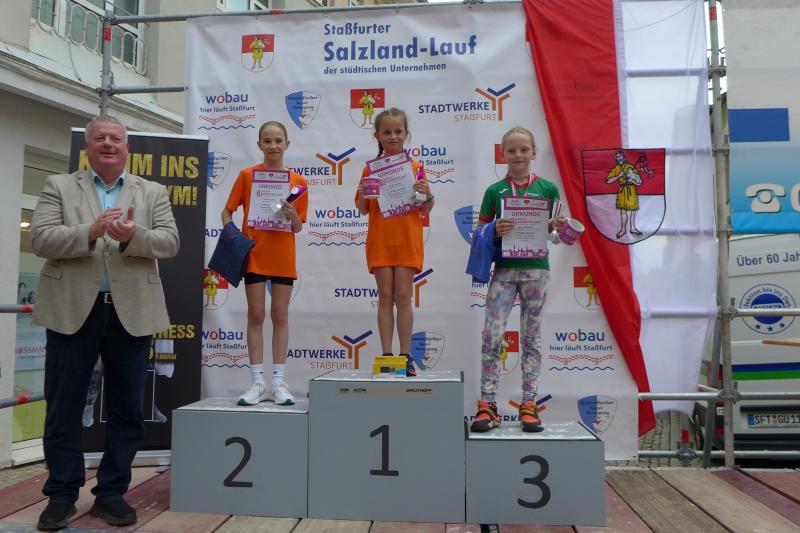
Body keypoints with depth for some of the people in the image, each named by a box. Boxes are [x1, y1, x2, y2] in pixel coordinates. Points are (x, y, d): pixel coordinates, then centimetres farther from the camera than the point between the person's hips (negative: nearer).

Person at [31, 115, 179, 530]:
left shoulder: (153, 193, 11)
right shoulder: (59, 186, 9)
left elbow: (170, 243, -1)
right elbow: (40, 239, -3)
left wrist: (132, 236, -21)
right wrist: (91, 231, -20)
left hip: (131, 313, 1)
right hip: (73, 312, 0)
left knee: (127, 410, 7)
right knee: (63, 408, 7)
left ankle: (111, 493, 21)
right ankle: (62, 494, 22)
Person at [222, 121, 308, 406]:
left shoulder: (298, 181, 2)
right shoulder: (247, 174, 0)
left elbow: (298, 228, 4)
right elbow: (227, 212, 4)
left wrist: (293, 214, -17)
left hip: (283, 256, 1)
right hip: (254, 253, -1)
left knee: (280, 315, 5)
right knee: (256, 315, 2)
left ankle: (279, 381, 11)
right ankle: (258, 382, 8)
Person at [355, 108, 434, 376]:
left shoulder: (415, 168, 4)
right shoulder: (371, 169, 6)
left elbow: (426, 210, 6)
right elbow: (363, 210, 8)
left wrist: (427, 195, -14)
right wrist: (362, 195, -12)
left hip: (407, 240, -1)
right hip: (379, 240, 1)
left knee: (403, 297, -1)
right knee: (385, 297, 3)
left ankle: (406, 357, 7)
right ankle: (386, 356, 9)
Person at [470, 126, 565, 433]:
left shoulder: (547, 188, 5)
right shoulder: (494, 191, 5)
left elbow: (556, 230, 11)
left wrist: (558, 226, -12)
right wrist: (496, 230, -15)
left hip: (536, 269, 0)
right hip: (504, 269, 0)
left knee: (531, 338, 7)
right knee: (491, 335, -7)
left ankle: (529, 405, 14)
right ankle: (487, 405, 1)